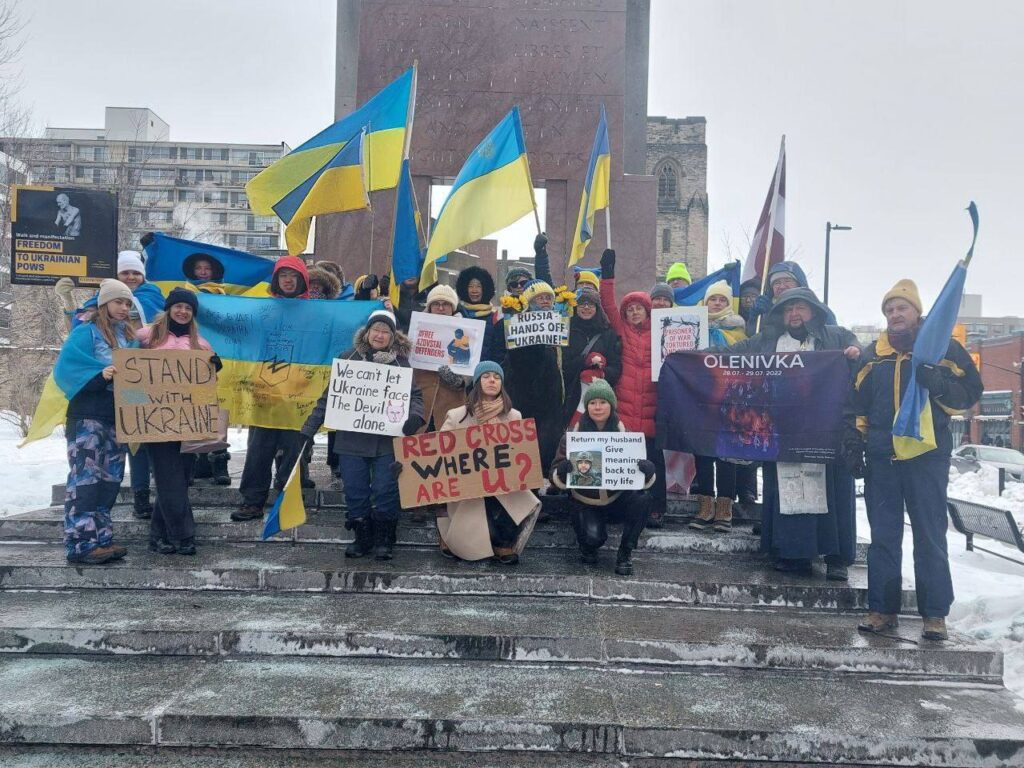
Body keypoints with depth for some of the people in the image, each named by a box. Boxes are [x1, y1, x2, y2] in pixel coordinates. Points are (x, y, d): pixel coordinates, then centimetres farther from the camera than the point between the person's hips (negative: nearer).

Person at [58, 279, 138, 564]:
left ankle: (100, 538, 15)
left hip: (118, 418, 7)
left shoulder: (130, 337, 15)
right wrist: (100, 375, -26)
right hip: (88, 417, -7)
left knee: (109, 479, 9)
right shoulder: (86, 332, -4)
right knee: (86, 478, -9)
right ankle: (80, 543, -7)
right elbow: (66, 369, -14)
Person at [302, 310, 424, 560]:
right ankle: (362, 538, 22)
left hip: (387, 441, -1)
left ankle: (383, 540, 16)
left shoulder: (401, 362, 5)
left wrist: (415, 415, -19)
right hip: (352, 439, 1)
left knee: (385, 491, 0)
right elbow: (329, 396, 6)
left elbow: (415, 395, 3)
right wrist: (310, 428, 2)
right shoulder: (348, 358, 6)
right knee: (355, 491, 6)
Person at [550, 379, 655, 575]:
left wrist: (647, 470, -30)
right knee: (593, 536, -29)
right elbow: (556, 478, -11)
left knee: (643, 498, -27)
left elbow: (646, 481, -6)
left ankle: (625, 553, -6)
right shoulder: (573, 435, -6)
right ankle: (588, 546, 11)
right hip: (585, 504, -1)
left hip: (617, 500, 2)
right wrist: (564, 470, -35)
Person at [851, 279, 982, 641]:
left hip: (927, 456, -3)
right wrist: (856, 441, 11)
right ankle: (882, 609, 15)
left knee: (930, 536, 1)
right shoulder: (872, 354, 14)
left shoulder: (943, 347, 4)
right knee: (883, 536, 7)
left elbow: (970, 392, -1)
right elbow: (859, 404, 18)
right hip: (881, 458, 3)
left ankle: (935, 613, 11)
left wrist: (939, 383, -19)